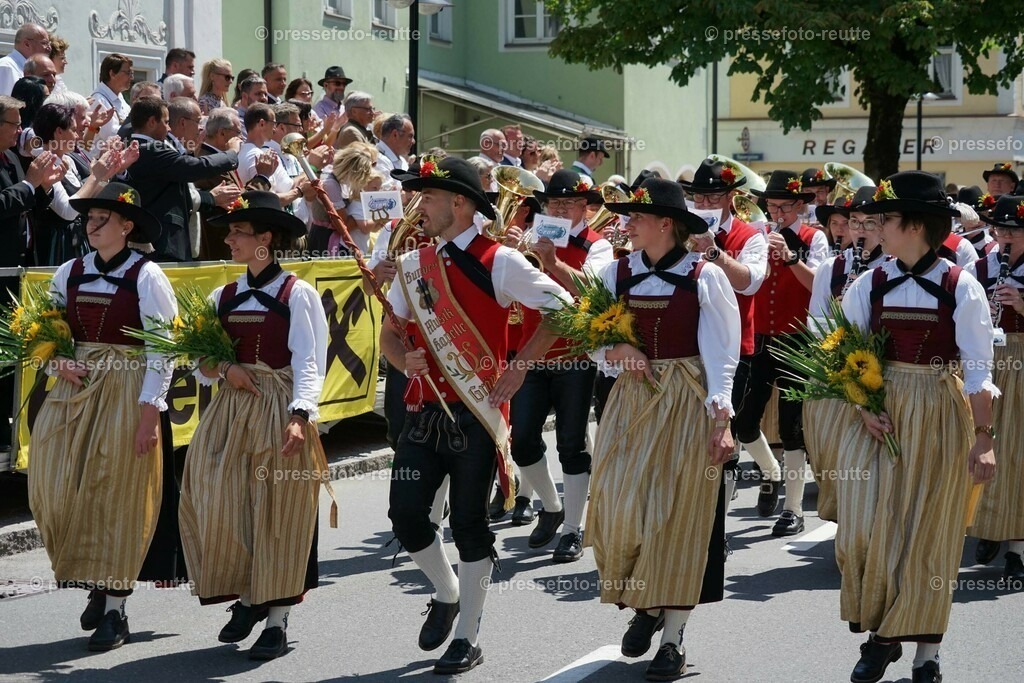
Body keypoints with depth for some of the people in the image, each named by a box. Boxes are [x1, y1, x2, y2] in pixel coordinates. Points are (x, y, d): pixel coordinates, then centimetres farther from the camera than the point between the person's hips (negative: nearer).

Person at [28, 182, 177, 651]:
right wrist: (57, 363, -4)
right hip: (76, 387, 5)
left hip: (127, 395, -5)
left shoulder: (146, 277, -7)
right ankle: (97, 585, 22)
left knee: (118, 496, -1)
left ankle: (115, 610, 8)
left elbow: (163, 349, -10)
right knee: (59, 491, 1)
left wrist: (149, 410, -15)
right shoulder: (70, 274, 9)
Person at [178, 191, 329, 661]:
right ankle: (247, 598, 21)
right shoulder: (224, 297, 11)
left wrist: (300, 414, -24)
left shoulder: (297, 294, -5)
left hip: (280, 412, -5)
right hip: (231, 410, 5)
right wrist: (224, 370, -9)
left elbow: (309, 363, -11)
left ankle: (277, 621, 7)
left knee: (277, 512, -1)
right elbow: (199, 362, 12)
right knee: (221, 506, 0)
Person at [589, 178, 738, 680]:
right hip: (631, 398, 4)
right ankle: (642, 605, 24)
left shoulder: (704, 276, -6)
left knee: (678, 516, 0)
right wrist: (614, 352, -12)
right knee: (619, 508, -2)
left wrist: (721, 414, -13)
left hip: (687, 403, -3)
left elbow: (720, 352, -7)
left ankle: (673, 637, 8)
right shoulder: (617, 273, 5)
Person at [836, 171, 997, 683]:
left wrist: (982, 438, -12)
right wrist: (864, 408, -10)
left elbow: (979, 372, -8)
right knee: (864, 531, -5)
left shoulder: (961, 288, -7)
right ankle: (880, 634, 14)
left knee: (926, 537, 3)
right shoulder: (870, 285, 2)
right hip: (878, 416, 3)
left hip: (939, 420, -2)